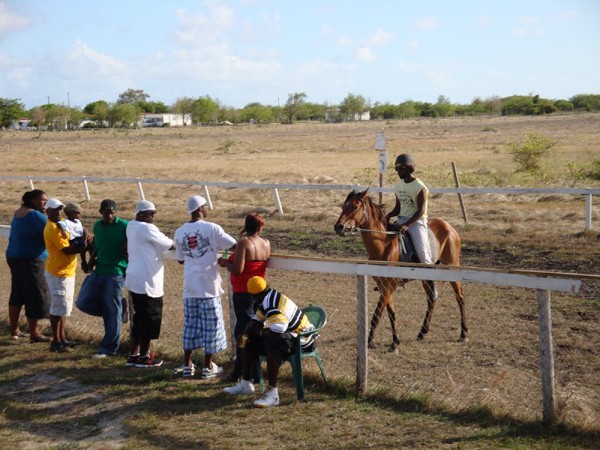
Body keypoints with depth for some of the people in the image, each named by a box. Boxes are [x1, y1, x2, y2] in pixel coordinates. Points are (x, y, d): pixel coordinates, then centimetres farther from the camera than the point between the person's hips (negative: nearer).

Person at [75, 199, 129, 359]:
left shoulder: (124, 226, -8)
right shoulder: (97, 226, 11)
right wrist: (90, 262, 6)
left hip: (115, 273, -7)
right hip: (98, 271, 7)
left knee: (112, 313, -3)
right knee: (83, 302, 1)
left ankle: (107, 349, 7)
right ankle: (119, 307, 17)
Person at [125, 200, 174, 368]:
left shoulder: (132, 226, 11)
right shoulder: (147, 229, -16)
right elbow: (168, 244, -14)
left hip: (134, 279, 9)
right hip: (147, 281, -9)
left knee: (139, 318, 16)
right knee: (150, 319, 3)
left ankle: (134, 354, 20)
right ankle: (144, 356, 11)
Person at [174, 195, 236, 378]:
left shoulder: (180, 232, 4)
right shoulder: (211, 228, -10)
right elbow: (235, 245, -9)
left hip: (189, 286, 5)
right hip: (208, 286, -5)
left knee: (190, 324, 13)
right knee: (211, 325, 5)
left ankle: (187, 365, 18)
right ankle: (208, 366, 11)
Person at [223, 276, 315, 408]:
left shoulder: (273, 307, -27)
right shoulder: (267, 301, 5)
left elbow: (276, 332, -35)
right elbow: (255, 321, 14)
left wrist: (259, 331, -15)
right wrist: (245, 335, -4)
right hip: (287, 333, 11)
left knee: (271, 344, -39)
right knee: (249, 341, 12)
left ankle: (272, 392, -36)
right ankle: (245, 383, 21)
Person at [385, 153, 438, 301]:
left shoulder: (420, 187, -12)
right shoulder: (398, 186, 9)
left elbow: (421, 211, -17)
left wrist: (407, 225, -27)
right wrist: (388, 216, -6)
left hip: (417, 221, -7)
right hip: (401, 220, 7)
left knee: (423, 252, -21)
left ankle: (431, 284, -8)